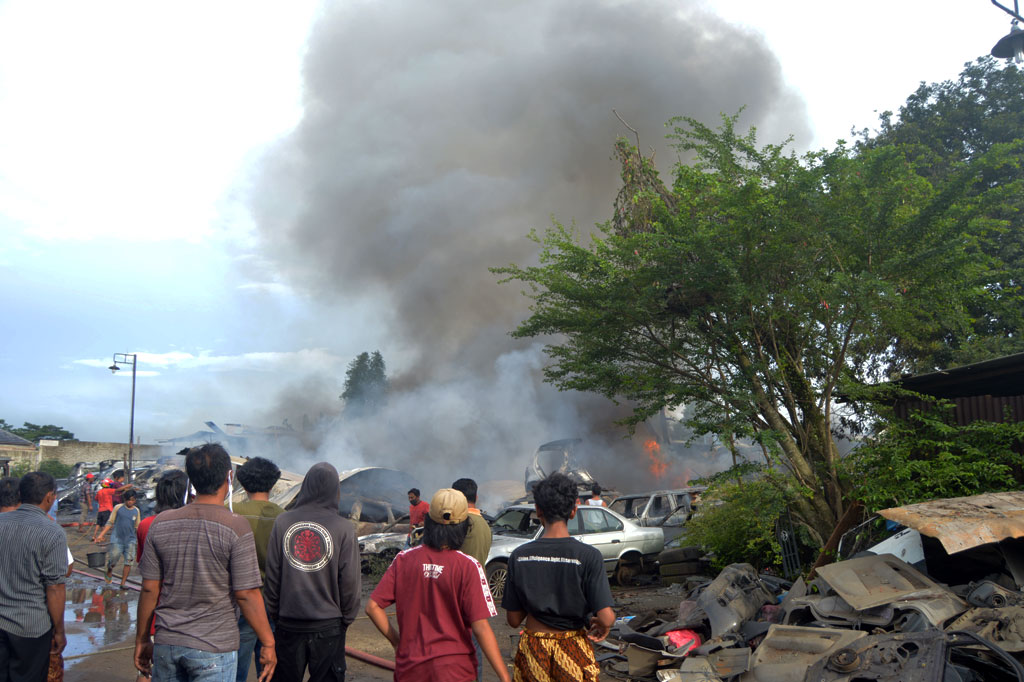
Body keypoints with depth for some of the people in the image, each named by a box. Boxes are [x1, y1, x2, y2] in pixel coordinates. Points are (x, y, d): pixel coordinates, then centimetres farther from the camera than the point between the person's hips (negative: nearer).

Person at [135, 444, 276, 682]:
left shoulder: (162, 523, 0)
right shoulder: (236, 526, -13)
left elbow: (149, 588, 4)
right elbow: (246, 594, -13)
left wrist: (142, 639, 16)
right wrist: (268, 644, -3)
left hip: (166, 644, 5)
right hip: (214, 647, -4)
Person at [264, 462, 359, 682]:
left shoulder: (283, 522, -3)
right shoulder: (344, 528, -10)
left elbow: (272, 575, 1)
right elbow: (350, 581, -7)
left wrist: (275, 614, 13)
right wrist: (346, 620, 7)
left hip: (288, 624, 2)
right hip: (329, 626, -2)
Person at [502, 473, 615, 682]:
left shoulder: (519, 556, -8)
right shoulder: (589, 556, -15)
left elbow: (514, 619, -3)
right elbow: (606, 617, -19)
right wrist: (603, 627, 3)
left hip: (532, 648, 2)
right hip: (573, 651, -2)